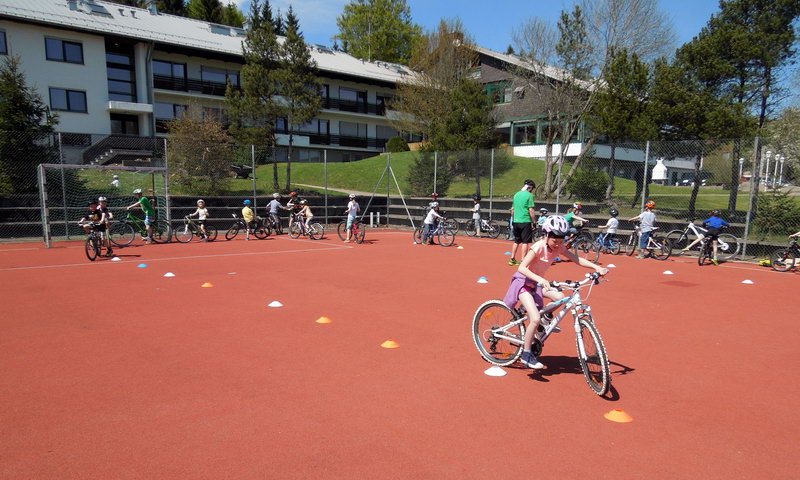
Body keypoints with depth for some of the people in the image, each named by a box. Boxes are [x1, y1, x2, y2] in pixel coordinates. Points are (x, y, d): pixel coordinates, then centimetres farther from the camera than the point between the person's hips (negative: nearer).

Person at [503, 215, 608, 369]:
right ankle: (526, 354, -4)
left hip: (537, 283, 7)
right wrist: (541, 279, -45)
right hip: (523, 282, -6)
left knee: (560, 297, -21)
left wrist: (597, 267, -23)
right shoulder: (538, 247, -24)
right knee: (535, 319, -22)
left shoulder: (559, 248, -5)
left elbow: (578, 259, -8)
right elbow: (522, 268, -32)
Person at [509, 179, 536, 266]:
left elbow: (512, 209, 17)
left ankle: (512, 259, 17)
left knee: (516, 241, 16)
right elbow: (531, 210, -13)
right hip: (525, 221, -6)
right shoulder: (529, 195, -9)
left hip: (516, 222, 7)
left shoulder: (516, 194, 12)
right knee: (525, 242, 0)